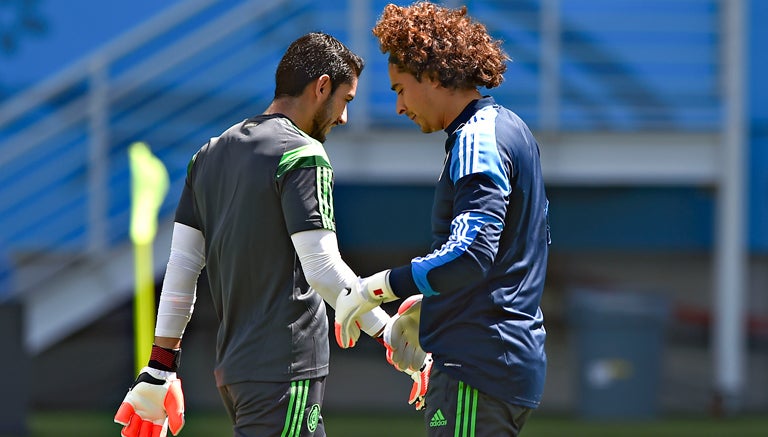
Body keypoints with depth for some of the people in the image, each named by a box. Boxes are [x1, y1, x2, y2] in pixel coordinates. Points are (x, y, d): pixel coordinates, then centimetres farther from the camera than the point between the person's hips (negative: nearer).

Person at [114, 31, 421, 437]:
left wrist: (160, 365, 15)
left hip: (231, 365, 9)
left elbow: (181, 265, 14)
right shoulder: (302, 156, -10)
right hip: (286, 367, -9)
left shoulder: (210, 154, 14)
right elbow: (323, 269, -16)